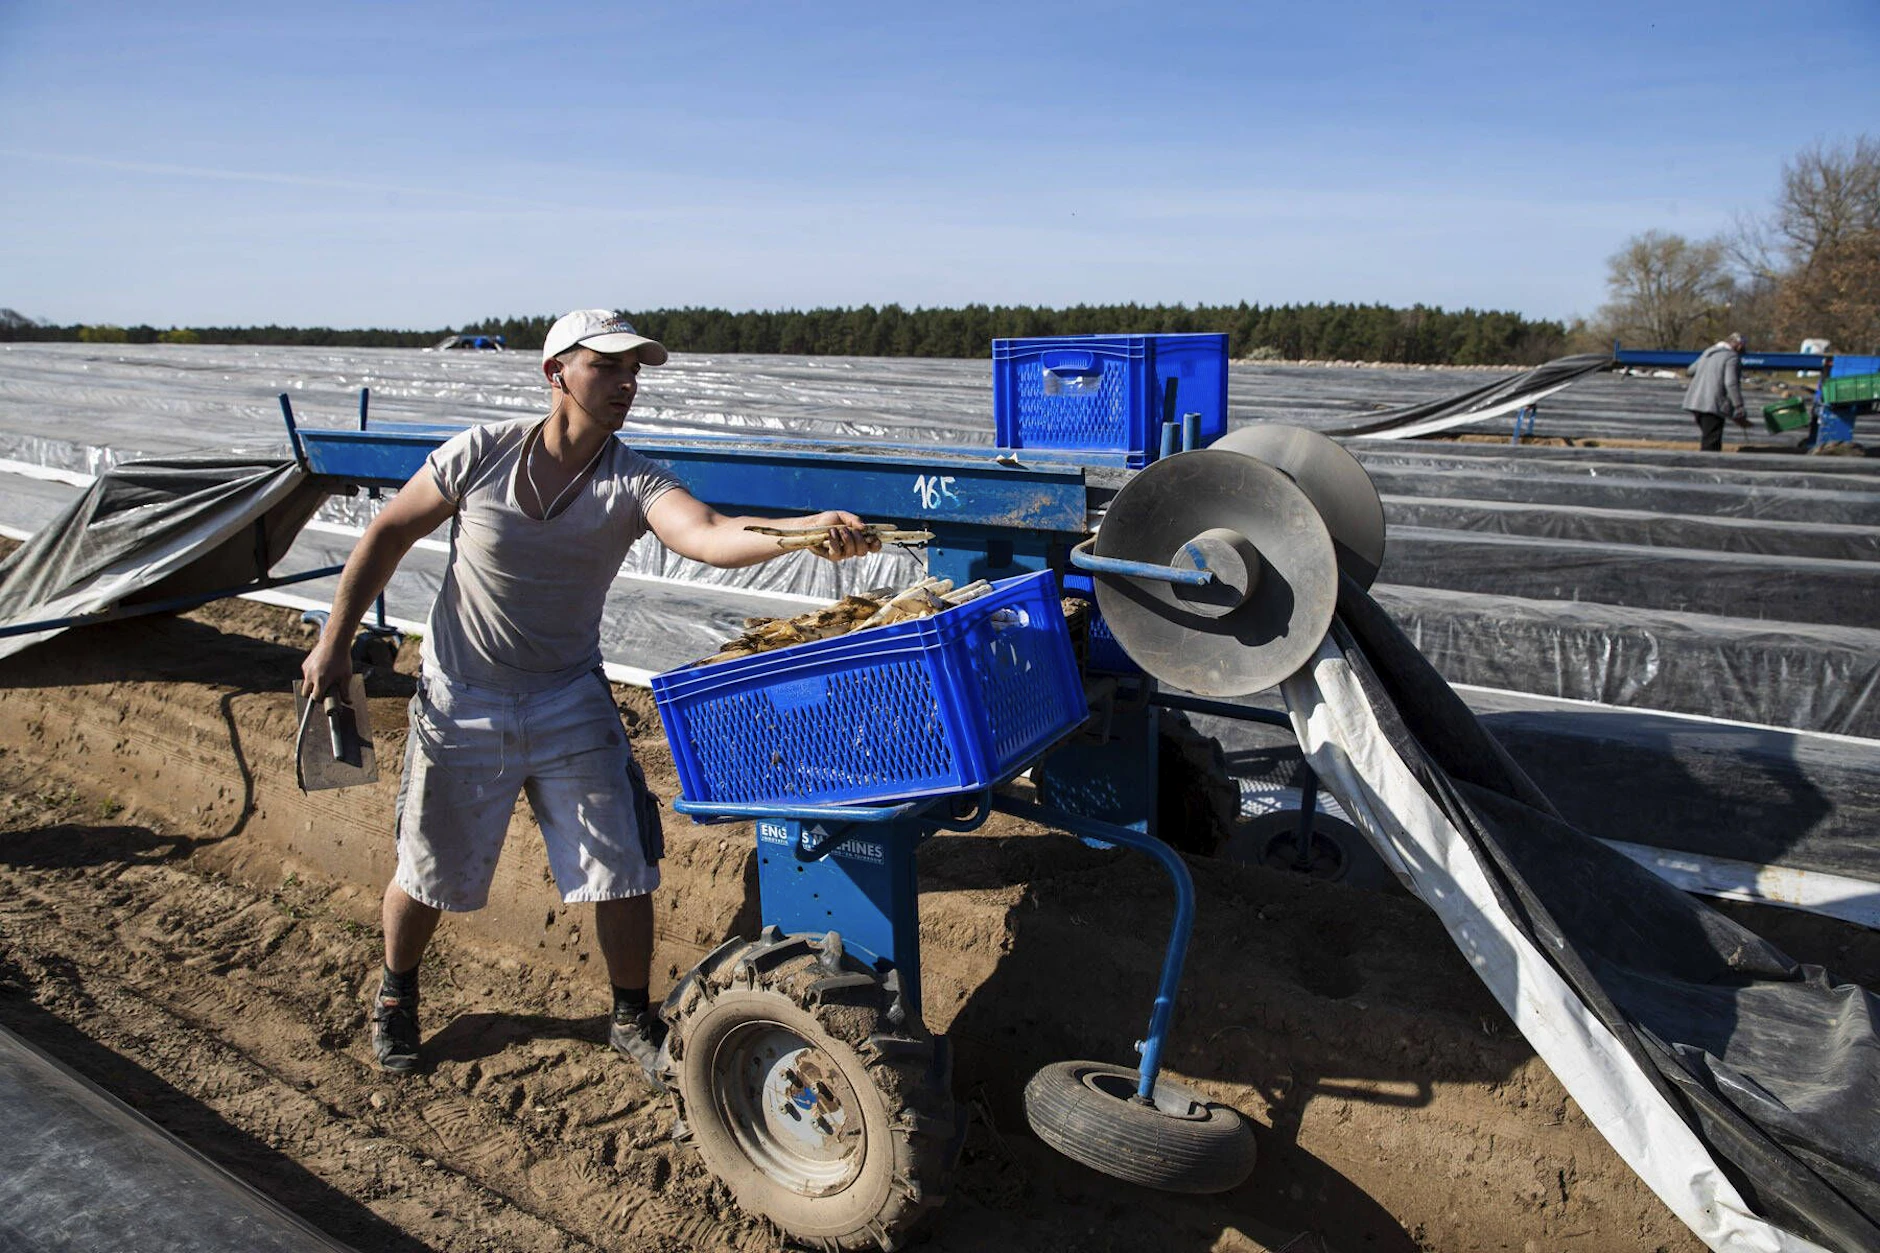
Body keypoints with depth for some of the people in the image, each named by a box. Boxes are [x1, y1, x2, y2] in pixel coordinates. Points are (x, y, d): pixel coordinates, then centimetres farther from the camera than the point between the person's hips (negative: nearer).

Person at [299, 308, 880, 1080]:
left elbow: (708, 535, -36)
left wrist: (803, 531, -55)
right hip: (461, 704, 0)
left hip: (570, 701, 1)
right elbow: (388, 534, 0)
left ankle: (632, 1020, 25)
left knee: (624, 872, 0)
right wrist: (334, 642, 3)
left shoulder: (632, 482, -15)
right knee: (429, 876, 14)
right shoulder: (481, 453, -14)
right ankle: (395, 996, 46)